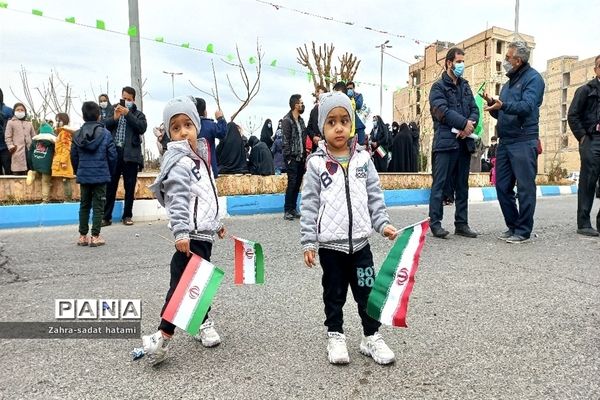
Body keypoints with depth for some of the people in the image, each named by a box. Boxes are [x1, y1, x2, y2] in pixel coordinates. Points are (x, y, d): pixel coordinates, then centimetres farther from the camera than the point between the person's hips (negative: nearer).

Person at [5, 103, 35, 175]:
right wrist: (11, 146, -11)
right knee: (17, 172, -5)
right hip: (18, 151, -4)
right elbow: (7, 137, 1)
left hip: (29, 150, 4)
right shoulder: (11, 122, 8)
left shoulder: (29, 124, 20)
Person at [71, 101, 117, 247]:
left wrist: (78, 172, 18)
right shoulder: (105, 133, -9)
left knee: (84, 205, 14)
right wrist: (110, 173, 7)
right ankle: (95, 236, 4)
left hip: (83, 176, 3)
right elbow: (112, 156, -7)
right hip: (101, 176, -3)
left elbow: (74, 156, 5)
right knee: (98, 206, 3)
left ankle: (82, 236, 18)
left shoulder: (77, 134, 1)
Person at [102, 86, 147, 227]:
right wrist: (114, 117, -11)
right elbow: (103, 125, 4)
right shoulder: (113, 111, 15)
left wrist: (128, 114, -11)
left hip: (130, 155, -1)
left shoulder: (138, 114, 11)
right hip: (113, 153, 1)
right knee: (110, 186, 1)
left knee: (130, 187, 4)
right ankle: (106, 217, 7)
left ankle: (127, 216, 14)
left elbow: (142, 128, -8)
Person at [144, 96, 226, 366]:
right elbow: (177, 200, -24)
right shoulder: (179, 162, -12)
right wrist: (181, 231, -33)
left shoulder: (199, 157, 17)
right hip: (191, 236, -9)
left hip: (204, 233, 9)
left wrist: (216, 223, 29)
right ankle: (162, 338, -5)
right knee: (182, 283, -10)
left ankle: (203, 322, 34)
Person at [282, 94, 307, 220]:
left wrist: (305, 155, 9)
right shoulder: (287, 120, -8)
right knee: (292, 183, -7)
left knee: (298, 184, 8)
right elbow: (286, 141, -12)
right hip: (292, 158, -7)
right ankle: (287, 210, 2)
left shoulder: (301, 120, 15)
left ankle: (293, 209, 17)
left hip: (301, 157, 7)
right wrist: (289, 157, -15)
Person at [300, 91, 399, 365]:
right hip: (330, 243, -2)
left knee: (367, 292, 11)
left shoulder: (363, 158, 1)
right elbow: (309, 205, -5)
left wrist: (383, 223, -4)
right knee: (334, 294, 13)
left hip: (360, 241, 2)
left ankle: (371, 337, 28)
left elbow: (374, 196, 6)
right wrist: (308, 242, -7)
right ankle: (335, 337, 31)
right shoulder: (317, 163, -6)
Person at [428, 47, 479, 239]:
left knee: (462, 185, 9)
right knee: (440, 184, -6)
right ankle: (435, 223, 0)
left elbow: (474, 110, 11)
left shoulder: (465, 86, 20)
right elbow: (442, 111, -13)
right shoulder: (438, 86, 2)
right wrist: (464, 123, -13)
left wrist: (470, 125, -8)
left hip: (464, 142, 7)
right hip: (445, 141, -6)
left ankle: (461, 223, 15)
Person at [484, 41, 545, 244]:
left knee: (525, 187, -3)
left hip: (523, 142, -8)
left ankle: (523, 231, 4)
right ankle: (513, 226, 20)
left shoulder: (533, 78, -3)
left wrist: (503, 105, -33)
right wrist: (492, 105, 1)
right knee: (503, 186, 8)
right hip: (504, 141, 8)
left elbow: (527, 106, -19)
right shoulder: (509, 82, 20)